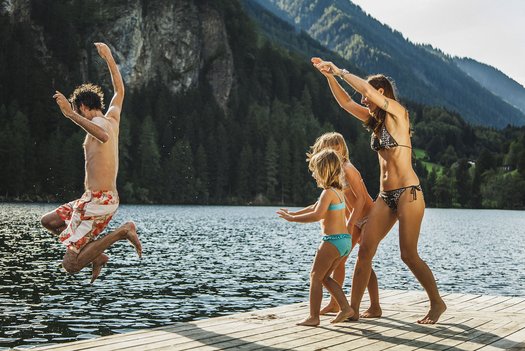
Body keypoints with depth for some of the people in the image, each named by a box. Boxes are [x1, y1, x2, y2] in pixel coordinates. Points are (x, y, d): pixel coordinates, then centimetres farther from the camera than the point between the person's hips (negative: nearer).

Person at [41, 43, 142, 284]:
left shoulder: (98, 122, -13)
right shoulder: (113, 117, 12)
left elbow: (103, 136, -39)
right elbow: (119, 90, 30)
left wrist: (70, 114, -43)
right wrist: (108, 58, 38)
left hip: (98, 201, -9)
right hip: (109, 198, 9)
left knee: (70, 265, -12)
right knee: (48, 221, 24)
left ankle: (122, 232, -11)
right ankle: (96, 254, 14)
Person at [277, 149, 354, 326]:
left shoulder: (328, 192, -14)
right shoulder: (338, 190, 15)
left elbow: (317, 215, -29)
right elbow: (314, 207, 26)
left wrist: (292, 218, -23)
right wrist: (293, 213, 25)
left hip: (333, 240, -9)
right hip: (345, 239, 9)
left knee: (315, 276, 0)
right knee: (325, 277, 18)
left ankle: (313, 317, 1)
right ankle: (345, 307, 11)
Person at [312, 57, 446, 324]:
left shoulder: (398, 112, -4)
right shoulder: (375, 120, 17)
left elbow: (367, 88, -17)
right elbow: (345, 102, 15)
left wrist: (340, 71, -7)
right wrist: (330, 76, 5)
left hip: (408, 192, -8)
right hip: (385, 196, 8)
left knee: (409, 255, -7)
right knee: (365, 249, -2)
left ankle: (437, 303, 11)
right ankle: (353, 309, 1)